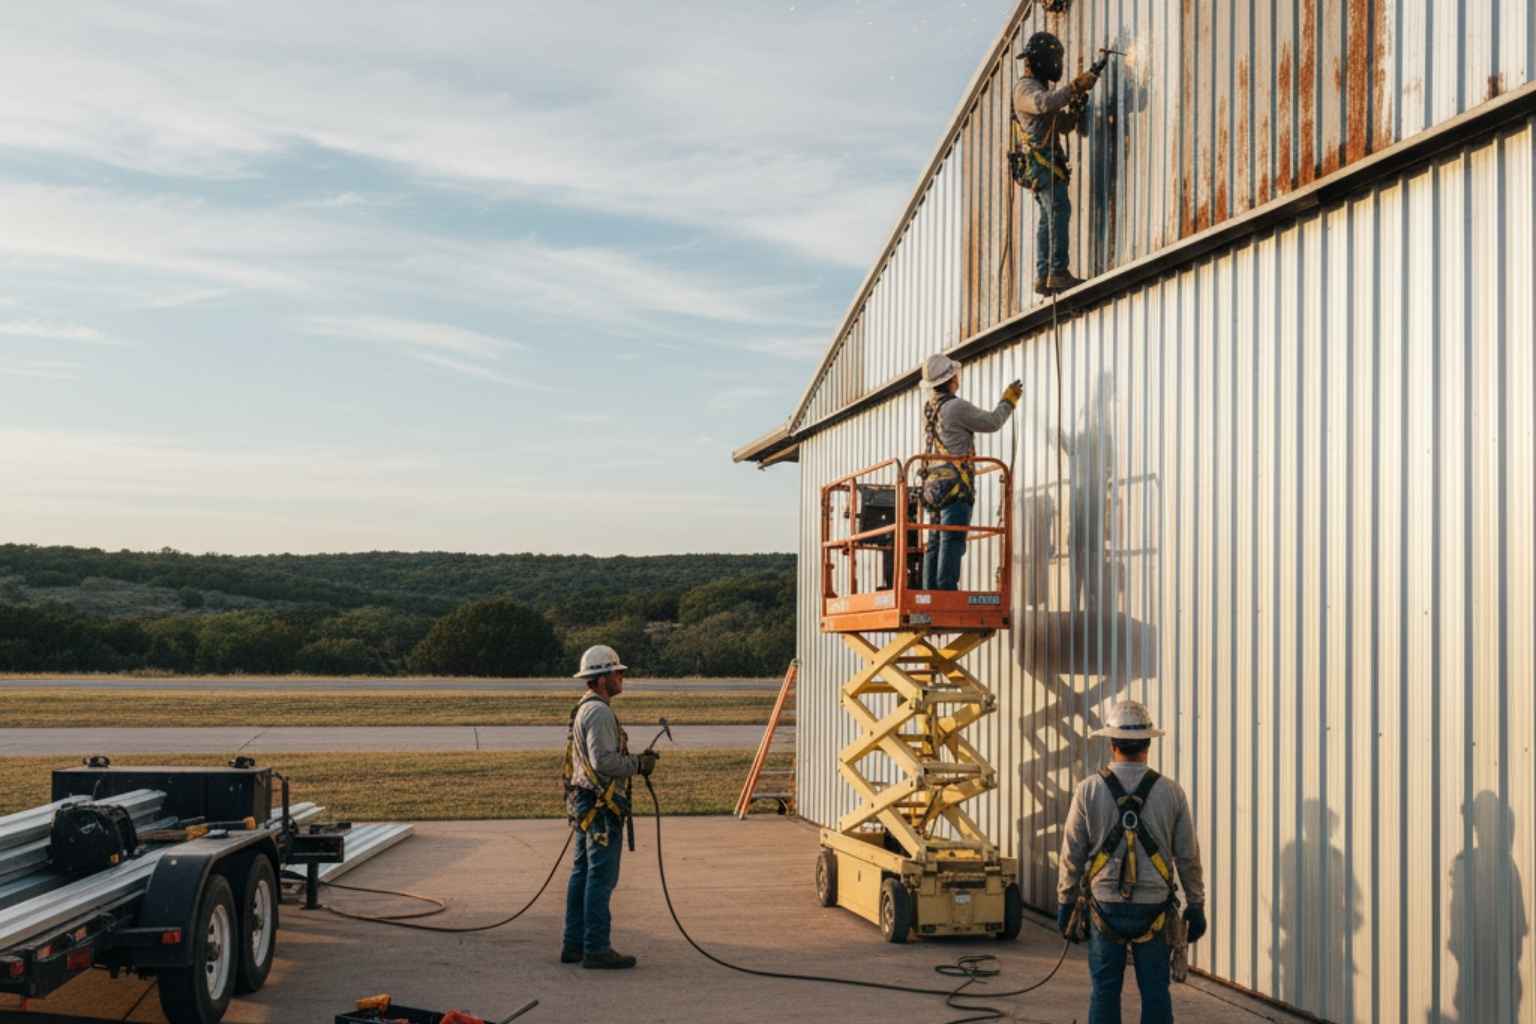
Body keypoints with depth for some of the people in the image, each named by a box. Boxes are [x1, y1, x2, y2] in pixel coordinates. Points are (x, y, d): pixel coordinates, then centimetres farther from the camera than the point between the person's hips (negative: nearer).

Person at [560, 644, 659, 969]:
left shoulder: (582, 710, 17)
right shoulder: (599, 712, -16)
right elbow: (604, 761, -23)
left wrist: (635, 762, 16)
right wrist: (639, 765, -12)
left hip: (584, 804, 11)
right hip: (601, 806, -11)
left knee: (582, 874, 13)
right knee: (601, 878, -7)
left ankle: (574, 945, 17)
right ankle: (596, 948, -6)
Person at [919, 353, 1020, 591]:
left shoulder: (929, 409, 14)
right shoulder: (956, 407, -10)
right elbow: (992, 423, -1)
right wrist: (1008, 400, 14)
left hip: (933, 482, 8)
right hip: (955, 483, -8)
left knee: (934, 543, 5)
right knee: (952, 540, -12)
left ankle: (931, 593, 2)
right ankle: (947, 589, -20)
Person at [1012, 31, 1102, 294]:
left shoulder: (1040, 87, 27)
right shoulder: (1025, 87, -5)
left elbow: (1064, 124, 25)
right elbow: (1043, 103, -29)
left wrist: (1076, 104, 6)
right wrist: (1074, 86, -28)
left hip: (1044, 163, 11)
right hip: (1040, 161, -11)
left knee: (1048, 218, 7)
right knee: (1059, 210, -20)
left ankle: (1043, 277, 6)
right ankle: (1058, 272, -27)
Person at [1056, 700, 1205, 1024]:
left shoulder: (1089, 791, -5)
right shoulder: (1171, 792, -3)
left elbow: (1072, 854, -1)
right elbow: (1188, 857, 1)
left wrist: (1065, 902, 9)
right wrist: (1196, 906, 11)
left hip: (1105, 907, 0)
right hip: (1153, 910, 0)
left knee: (1105, 991, 7)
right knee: (1155, 991, 7)